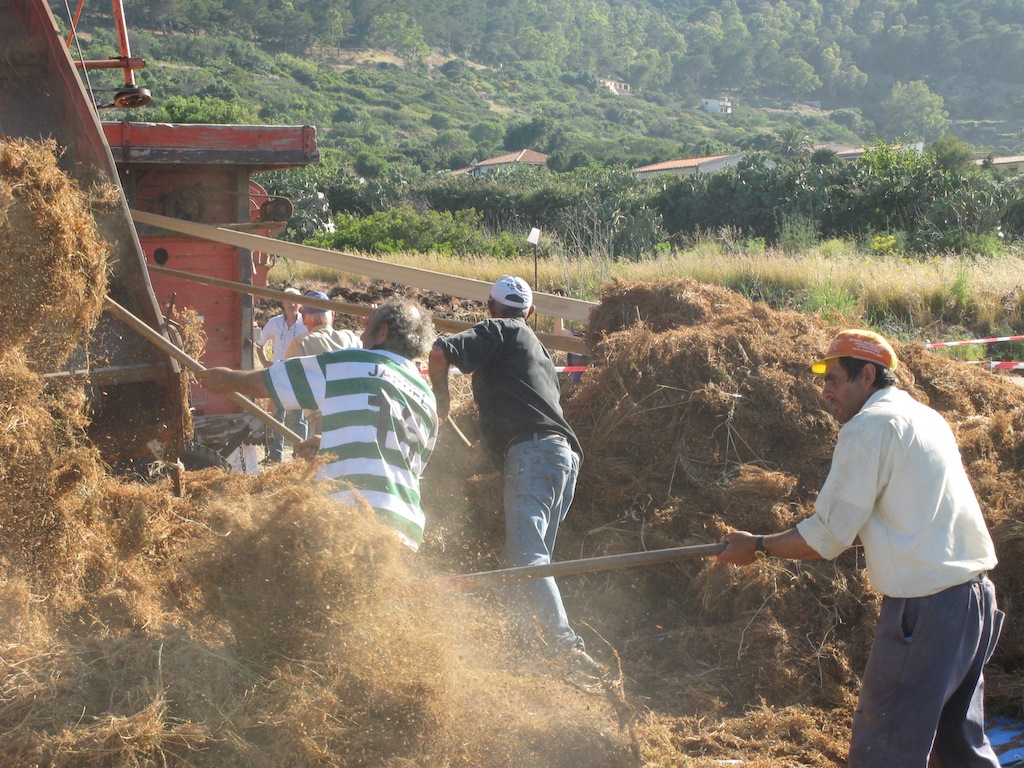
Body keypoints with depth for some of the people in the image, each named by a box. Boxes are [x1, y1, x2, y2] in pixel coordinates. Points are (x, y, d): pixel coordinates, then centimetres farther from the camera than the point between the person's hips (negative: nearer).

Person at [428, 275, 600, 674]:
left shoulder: (499, 331, 9)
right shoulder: (538, 349, 34)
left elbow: (440, 352, -7)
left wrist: (441, 397, 10)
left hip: (533, 450, -9)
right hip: (566, 455, 9)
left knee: (526, 557, -21)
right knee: (535, 558, 12)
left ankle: (567, 645, -37)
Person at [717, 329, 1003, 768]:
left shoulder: (868, 426, -9)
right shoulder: (927, 419, 17)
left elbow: (828, 537, -10)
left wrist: (757, 547, 3)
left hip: (925, 607, -9)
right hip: (976, 597, 9)